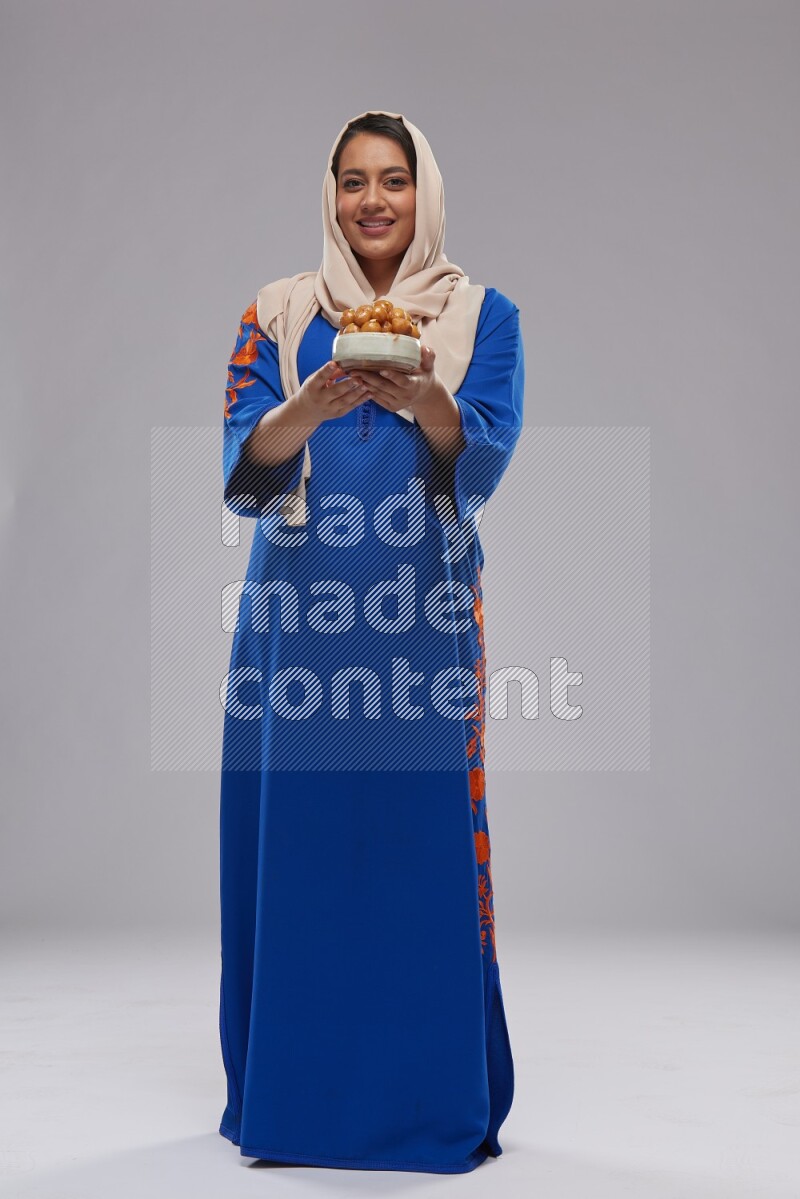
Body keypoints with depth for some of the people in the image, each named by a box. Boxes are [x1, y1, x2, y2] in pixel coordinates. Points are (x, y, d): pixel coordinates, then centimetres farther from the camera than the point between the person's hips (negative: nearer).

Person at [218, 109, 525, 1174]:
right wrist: (308, 409, -22)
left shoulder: (483, 316, 8)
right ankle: (287, 1094, 15)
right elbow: (241, 460, -1)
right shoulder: (278, 315, 11)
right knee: (292, 833, 1)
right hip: (298, 607, 1)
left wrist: (427, 403, -26)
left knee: (423, 835, -2)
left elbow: (484, 460, -5)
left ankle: (435, 1100, 11)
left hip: (425, 610, -1)